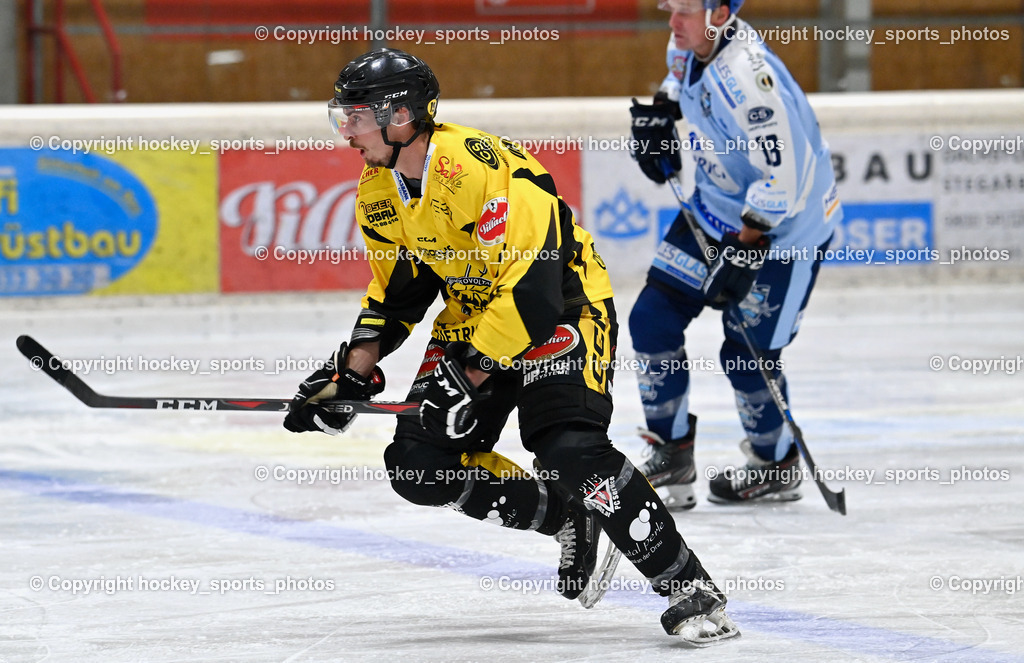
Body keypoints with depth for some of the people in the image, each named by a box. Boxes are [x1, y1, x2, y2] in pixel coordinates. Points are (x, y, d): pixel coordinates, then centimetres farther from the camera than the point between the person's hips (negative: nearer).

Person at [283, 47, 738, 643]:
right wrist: (353, 373, -1)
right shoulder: (379, 190, -3)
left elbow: (532, 288, -31)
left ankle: (691, 588, -19)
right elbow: (398, 288, 10)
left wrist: (470, 373, -30)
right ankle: (569, 519, 12)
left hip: (564, 306, -8)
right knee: (419, 467, -6)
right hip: (474, 314, 8)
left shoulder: (482, 167, -30)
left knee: (570, 449, -29)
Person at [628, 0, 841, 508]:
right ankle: (672, 457, 15)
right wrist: (658, 113, 9)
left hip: (784, 226, -9)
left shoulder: (746, 75, -34)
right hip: (717, 209, 9)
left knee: (747, 351, -6)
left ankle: (777, 467, 19)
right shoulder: (690, 46, -5)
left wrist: (746, 246, -32)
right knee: (653, 319, 2)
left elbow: (782, 174, -33)